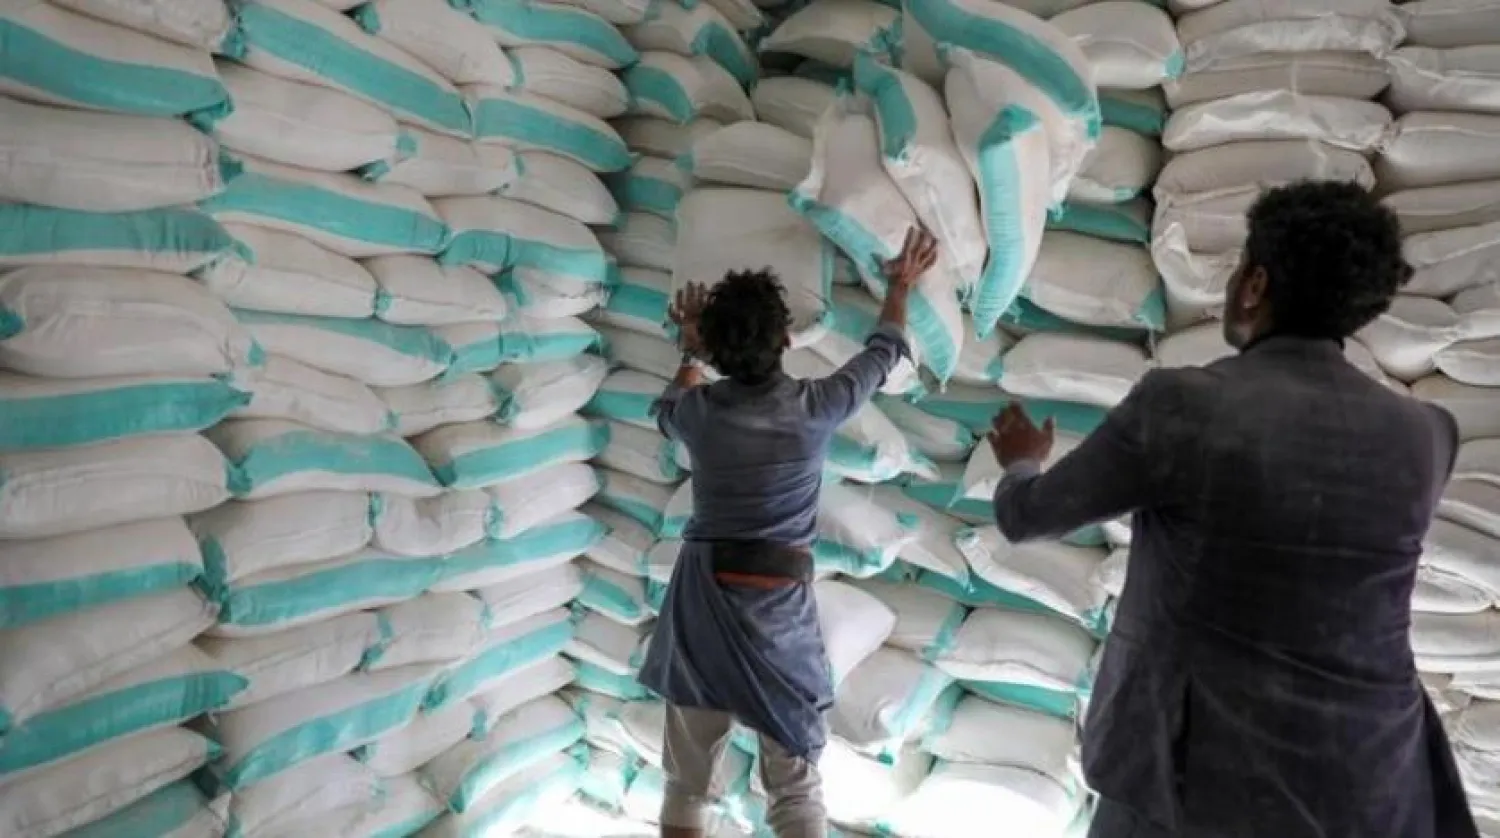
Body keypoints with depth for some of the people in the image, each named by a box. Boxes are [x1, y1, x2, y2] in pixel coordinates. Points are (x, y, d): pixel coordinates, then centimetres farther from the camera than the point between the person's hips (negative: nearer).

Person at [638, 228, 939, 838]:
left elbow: (666, 412, 22)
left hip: (702, 598, 2)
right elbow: (884, 352, 12)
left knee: (686, 780, 13)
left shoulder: (699, 410, -5)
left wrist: (690, 353, 36)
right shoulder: (818, 405, -8)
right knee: (795, 785, 8)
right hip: (781, 603, -1)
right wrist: (901, 285, 28)